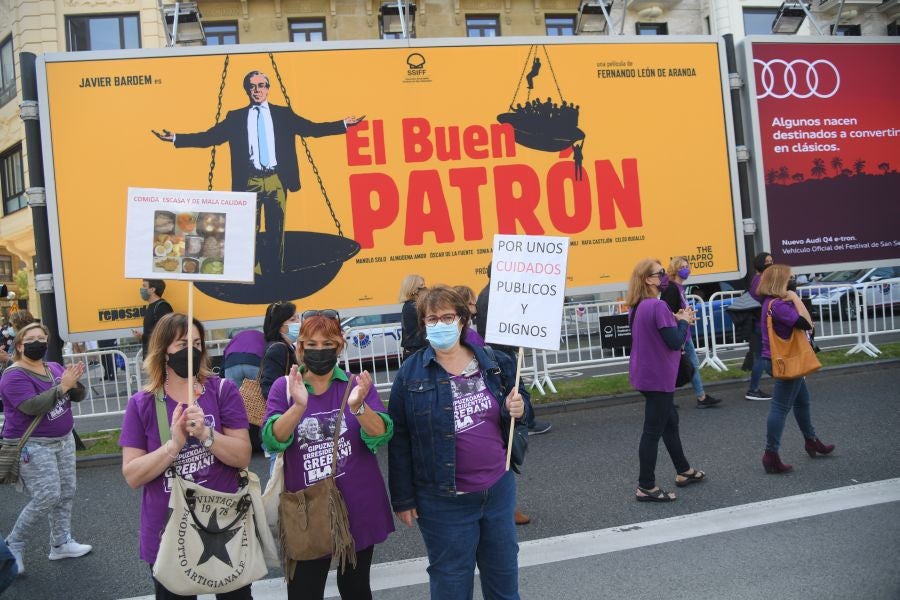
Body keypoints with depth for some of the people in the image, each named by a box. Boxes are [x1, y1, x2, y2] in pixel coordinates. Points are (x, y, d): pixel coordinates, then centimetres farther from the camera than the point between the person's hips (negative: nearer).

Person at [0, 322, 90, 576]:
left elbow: (78, 397, 3)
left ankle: (61, 543, 24)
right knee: (47, 497, -10)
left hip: (63, 440, 7)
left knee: (66, 493, 11)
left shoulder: (55, 368, 4)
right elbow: (33, 407, -29)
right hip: (33, 446, -7)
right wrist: (62, 386, -29)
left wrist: (74, 383, -18)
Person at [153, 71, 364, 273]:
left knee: (276, 230, 3)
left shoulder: (283, 114, 12)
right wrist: (175, 138, -4)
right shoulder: (236, 117, 10)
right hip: (250, 181, 0)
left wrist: (344, 124, -3)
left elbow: (312, 128, 7)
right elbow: (209, 137, 6)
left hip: (277, 180, 0)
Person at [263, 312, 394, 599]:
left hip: (358, 508, 1)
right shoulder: (283, 387, -2)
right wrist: (299, 405, -32)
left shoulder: (357, 383, -2)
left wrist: (358, 405, -33)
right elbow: (272, 441, -15)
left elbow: (381, 437, -14)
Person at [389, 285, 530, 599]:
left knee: (504, 574, 19)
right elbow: (399, 441, -7)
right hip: (444, 500, -3)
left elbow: (519, 400, 14)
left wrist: (518, 408, -10)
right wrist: (403, 499, -6)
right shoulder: (410, 374, -9)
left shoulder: (495, 362, 0)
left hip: (499, 488, 4)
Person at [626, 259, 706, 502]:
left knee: (670, 420, 22)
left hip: (644, 374, 10)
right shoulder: (658, 306, -22)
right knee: (653, 430, -1)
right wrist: (683, 322, -4)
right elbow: (675, 342, -21)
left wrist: (676, 320, 6)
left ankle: (683, 471, 36)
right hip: (658, 377, -10)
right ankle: (646, 487, 6)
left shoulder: (636, 307, 6)